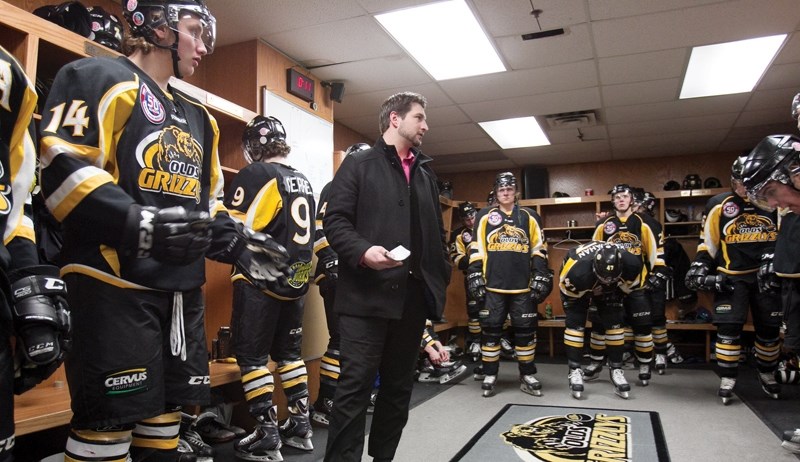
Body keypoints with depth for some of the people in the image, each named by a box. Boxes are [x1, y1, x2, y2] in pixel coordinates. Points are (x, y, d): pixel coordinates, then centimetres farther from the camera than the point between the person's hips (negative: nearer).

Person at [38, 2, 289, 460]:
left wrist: (238, 242, 7)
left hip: (182, 286, 8)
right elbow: (61, 166, -14)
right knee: (109, 417, -2)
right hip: (116, 282, -7)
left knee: (166, 406, 15)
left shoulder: (197, 117, 22)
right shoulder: (101, 78, -1)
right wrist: (136, 224, -27)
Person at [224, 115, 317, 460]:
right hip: (296, 280, 8)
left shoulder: (256, 175, -10)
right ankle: (301, 425, 23)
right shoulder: (303, 182, 14)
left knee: (251, 355, 2)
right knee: (289, 351, 17)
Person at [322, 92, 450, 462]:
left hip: (413, 295, 7)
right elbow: (335, 220, -6)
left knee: (399, 386, 13)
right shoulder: (358, 164, 4)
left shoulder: (425, 173, 22)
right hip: (368, 294, -6)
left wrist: (441, 277, 13)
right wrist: (363, 251, -23)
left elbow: (438, 232, 24)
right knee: (355, 387, -6)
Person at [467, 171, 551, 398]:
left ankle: (527, 376, 17)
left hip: (523, 286, 1)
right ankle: (489, 376, 11)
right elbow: (476, 249, 7)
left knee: (525, 330, 5)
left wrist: (540, 276, 3)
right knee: (490, 330, 1)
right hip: (492, 285, -1)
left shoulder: (529, 217, 11)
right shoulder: (485, 216, 9)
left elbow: (539, 249, 11)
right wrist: (474, 275, -1)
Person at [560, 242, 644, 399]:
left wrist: (621, 309, -2)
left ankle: (616, 370, 6)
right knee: (575, 323, -17)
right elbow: (568, 296, -22)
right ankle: (574, 371, -8)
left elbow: (630, 290, -9)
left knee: (615, 323, -7)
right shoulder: (576, 269, -45)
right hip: (576, 285, -3)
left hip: (610, 290, 3)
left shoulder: (631, 265, -34)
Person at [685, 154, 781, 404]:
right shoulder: (719, 205, -2)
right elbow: (708, 242, 5)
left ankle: (767, 374, 31)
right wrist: (699, 267, -2)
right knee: (729, 327, -8)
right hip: (731, 275, -2)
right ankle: (727, 379, 3)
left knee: (770, 328, 10)